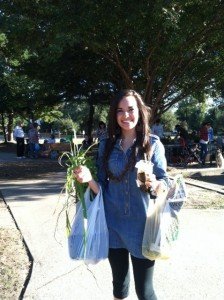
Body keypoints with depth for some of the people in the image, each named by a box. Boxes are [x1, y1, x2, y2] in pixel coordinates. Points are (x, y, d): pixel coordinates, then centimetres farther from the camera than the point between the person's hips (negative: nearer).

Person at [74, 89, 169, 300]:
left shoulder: (153, 144, -6)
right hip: (113, 224, 3)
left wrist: (155, 184, -27)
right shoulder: (106, 145, 1)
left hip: (142, 226, -2)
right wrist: (89, 179, -16)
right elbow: (103, 187, 4)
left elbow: (165, 184, -5)